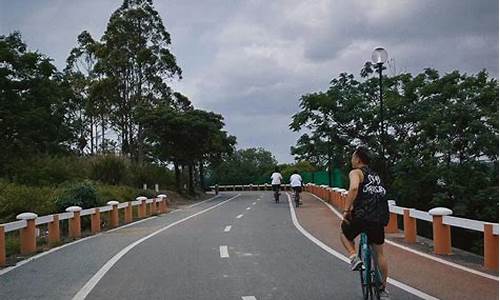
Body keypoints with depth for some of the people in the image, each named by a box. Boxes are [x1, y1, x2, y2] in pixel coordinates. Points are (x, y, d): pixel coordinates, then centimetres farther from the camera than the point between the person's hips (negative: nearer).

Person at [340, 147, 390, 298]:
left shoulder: (356, 172, -1)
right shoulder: (375, 175, 22)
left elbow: (354, 188, -23)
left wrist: (346, 210, -20)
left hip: (362, 217, -6)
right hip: (381, 218, 6)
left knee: (345, 233, 25)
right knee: (379, 253, 21)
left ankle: (354, 258, 3)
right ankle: (383, 289, 27)